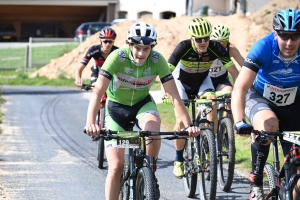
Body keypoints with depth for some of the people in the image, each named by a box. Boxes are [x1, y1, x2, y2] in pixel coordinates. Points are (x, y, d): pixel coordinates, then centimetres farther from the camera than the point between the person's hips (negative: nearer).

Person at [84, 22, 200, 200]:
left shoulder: (157, 61, -23)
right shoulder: (117, 58, -28)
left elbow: (174, 96, -25)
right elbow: (98, 92, -35)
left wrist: (189, 125, -37)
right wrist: (90, 123, -49)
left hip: (142, 103, 1)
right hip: (116, 106, -1)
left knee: (153, 126, -34)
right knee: (116, 166, -10)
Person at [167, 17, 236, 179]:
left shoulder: (215, 48, -27)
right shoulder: (183, 47, -32)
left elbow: (232, 69, -23)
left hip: (202, 82, 2)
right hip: (182, 82, -2)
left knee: (212, 108, -26)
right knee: (181, 121, -16)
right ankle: (179, 159, 4)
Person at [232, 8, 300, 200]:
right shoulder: (264, 48, -31)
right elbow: (240, 88, -36)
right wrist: (239, 122, -50)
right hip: (260, 97, -2)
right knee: (268, 126, -34)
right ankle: (256, 183, -21)